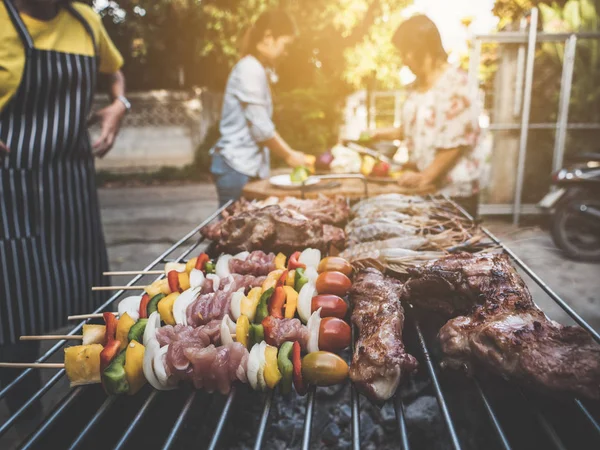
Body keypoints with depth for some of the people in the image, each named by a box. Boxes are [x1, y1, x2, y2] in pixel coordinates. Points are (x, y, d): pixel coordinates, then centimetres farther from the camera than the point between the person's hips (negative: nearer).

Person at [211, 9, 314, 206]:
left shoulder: (257, 69, 16)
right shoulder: (250, 69, -13)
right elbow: (261, 127, -16)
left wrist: (289, 153, 12)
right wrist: (290, 156, -6)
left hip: (246, 165, 9)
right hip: (236, 166, -9)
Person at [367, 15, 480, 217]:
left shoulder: (453, 84, -16)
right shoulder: (419, 84, 9)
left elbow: (456, 142, -20)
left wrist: (425, 177, -19)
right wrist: (383, 134, 8)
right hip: (424, 186, 7)